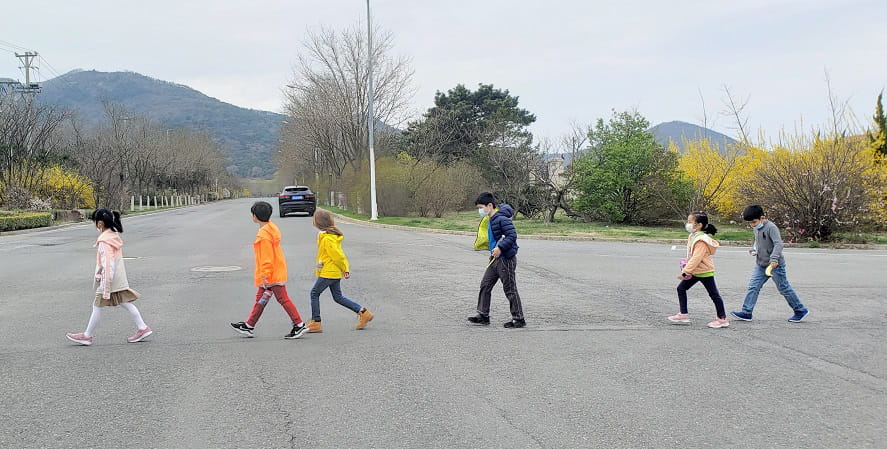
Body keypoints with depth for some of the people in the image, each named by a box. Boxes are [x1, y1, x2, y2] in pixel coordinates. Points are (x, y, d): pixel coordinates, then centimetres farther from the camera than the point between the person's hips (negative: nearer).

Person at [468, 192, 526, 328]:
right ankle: (483, 315, 17)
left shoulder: (502, 219, -18)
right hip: (495, 259, 10)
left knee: (510, 289, -2)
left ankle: (519, 319, 7)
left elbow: (512, 236, -24)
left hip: (506, 259, -10)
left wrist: (500, 248, -28)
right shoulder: (491, 220, 13)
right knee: (485, 285, 10)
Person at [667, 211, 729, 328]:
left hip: (705, 272, -10)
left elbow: (696, 258, -30)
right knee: (681, 288, 9)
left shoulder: (701, 240, -24)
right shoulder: (693, 236, 6)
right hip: (694, 271, 10)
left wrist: (685, 271, -30)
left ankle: (722, 319, 12)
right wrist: (686, 267, 11)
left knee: (714, 294, 2)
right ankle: (683, 314, 15)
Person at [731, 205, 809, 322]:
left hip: (775, 265, -8)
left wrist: (774, 258, -39)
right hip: (761, 264, 8)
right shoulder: (756, 228, 8)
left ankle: (800, 310, 18)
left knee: (784, 288, 3)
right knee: (753, 286, -1)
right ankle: (746, 312, -1)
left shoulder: (771, 227, -18)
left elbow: (778, 244, -27)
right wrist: (754, 250, 6)